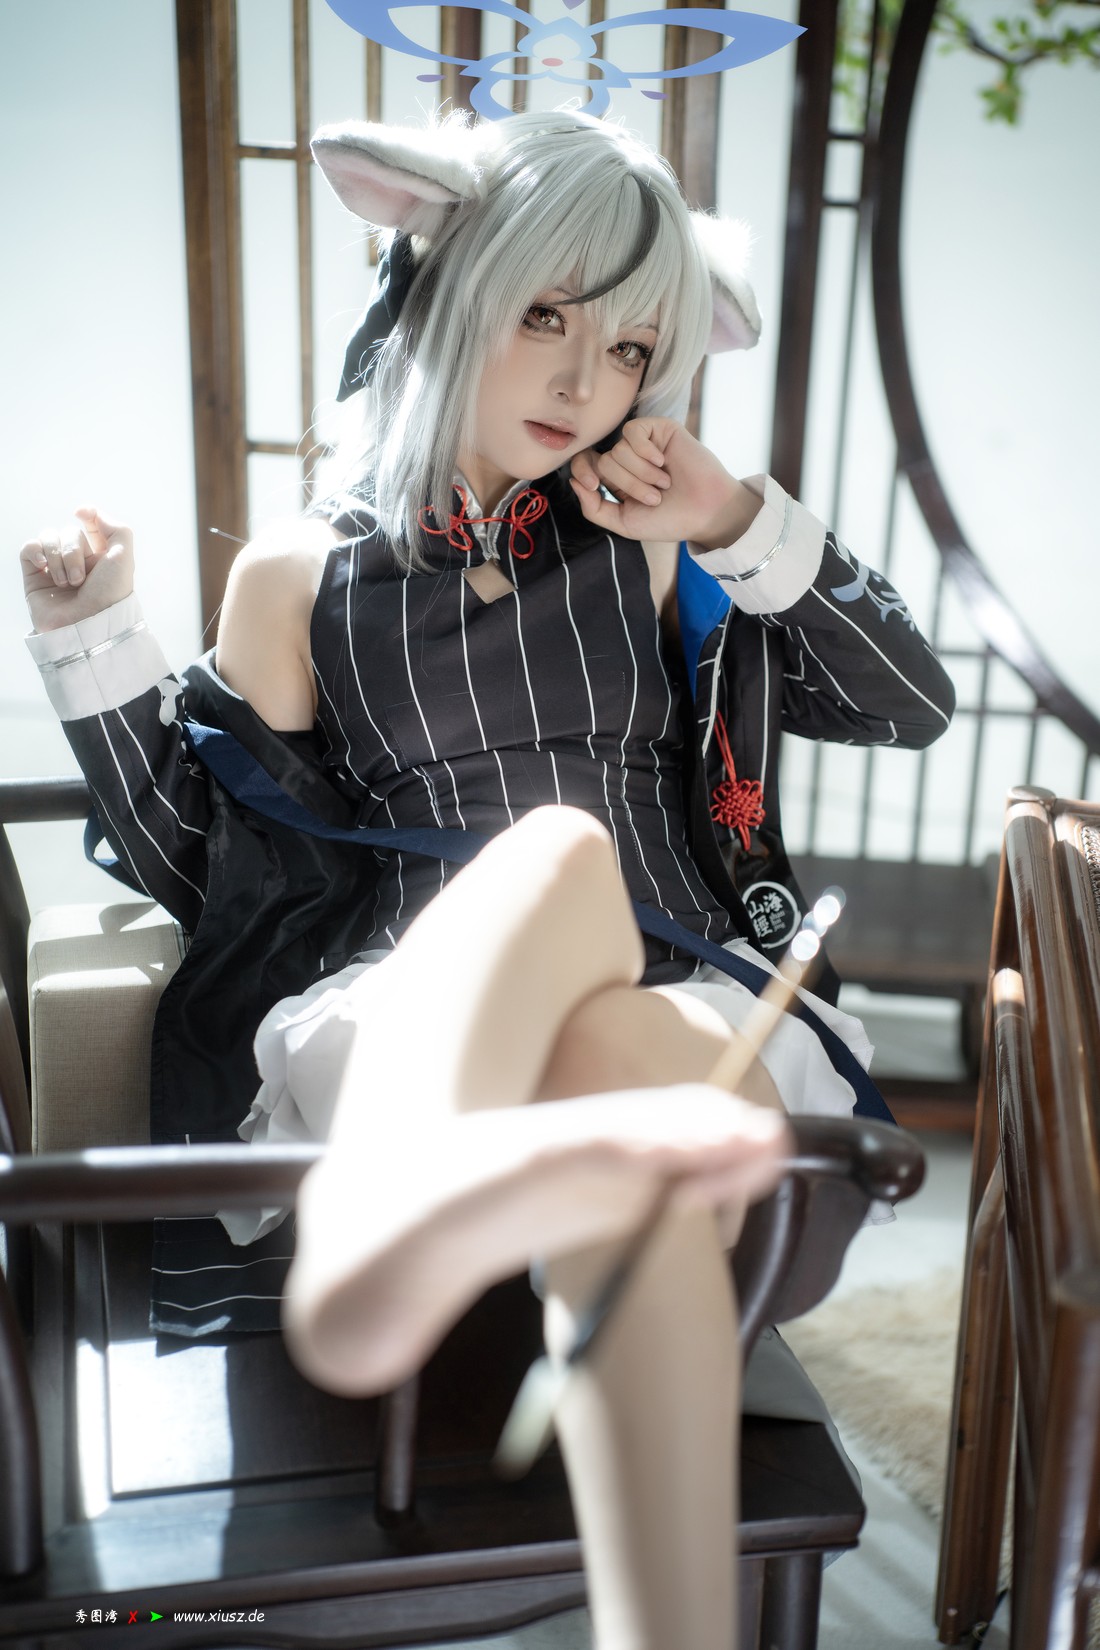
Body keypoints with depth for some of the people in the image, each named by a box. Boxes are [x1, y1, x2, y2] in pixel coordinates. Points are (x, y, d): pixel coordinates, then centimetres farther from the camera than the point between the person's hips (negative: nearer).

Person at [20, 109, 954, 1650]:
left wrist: (745, 525, 2)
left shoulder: (655, 539, 16)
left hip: (687, 1001, 2)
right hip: (405, 1027, -1)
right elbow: (210, 869, 13)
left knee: (619, 1056, -37)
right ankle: (399, 1196, -65)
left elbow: (913, 704, 15)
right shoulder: (301, 575, 12)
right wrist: (92, 643, 3)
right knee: (562, 848, -35)